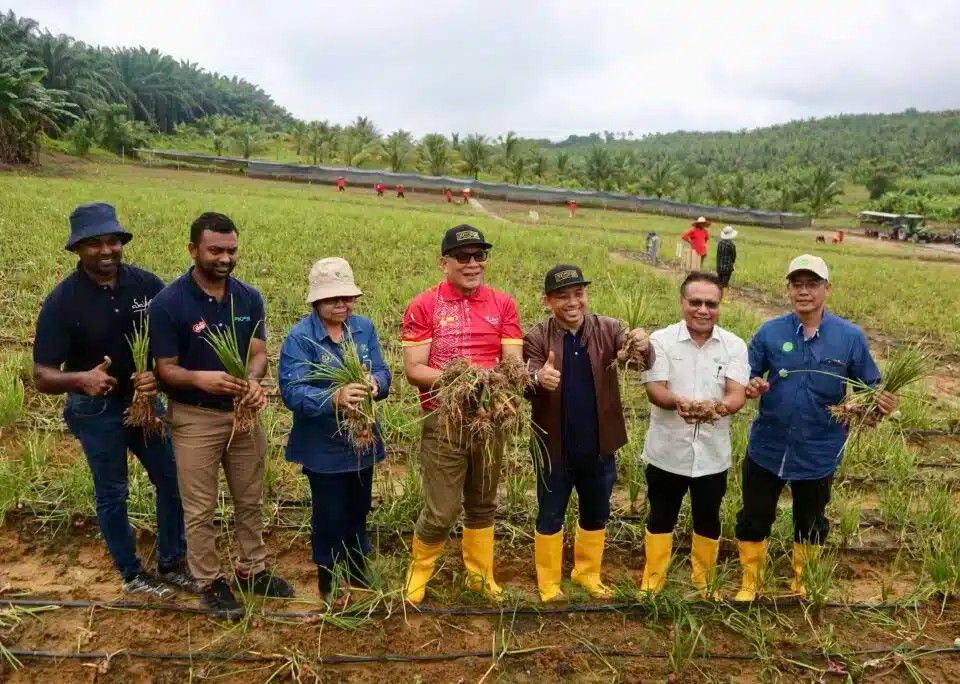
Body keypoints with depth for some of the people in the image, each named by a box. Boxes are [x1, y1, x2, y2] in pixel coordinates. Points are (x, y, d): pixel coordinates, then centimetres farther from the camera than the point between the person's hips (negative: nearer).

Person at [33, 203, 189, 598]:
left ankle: (172, 563, 32)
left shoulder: (146, 284, -13)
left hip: (144, 399, 4)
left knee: (173, 480, 12)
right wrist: (81, 379, -40)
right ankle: (132, 575, 31)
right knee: (112, 493, 12)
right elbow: (43, 377, -19)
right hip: (95, 410, -3)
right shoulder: (63, 301, -19)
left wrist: (159, 374, -27)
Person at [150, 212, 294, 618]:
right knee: (200, 509, 7)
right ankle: (209, 582, 24)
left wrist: (253, 381, -28)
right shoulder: (168, 303, -15)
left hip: (242, 412, 5)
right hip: (195, 418, -4)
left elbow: (259, 352, -6)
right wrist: (201, 378, -35)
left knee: (250, 500, 17)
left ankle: (252, 570, 34)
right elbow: (166, 369, -14)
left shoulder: (249, 298, -3)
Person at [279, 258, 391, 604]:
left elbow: (382, 372, -6)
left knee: (358, 510, 21)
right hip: (323, 446, -5)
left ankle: (357, 568, 44)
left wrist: (375, 384, -31)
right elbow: (292, 391, -26)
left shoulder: (364, 327, -1)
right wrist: (334, 398, -42)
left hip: (362, 440, 5)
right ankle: (328, 578, 32)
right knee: (330, 515, 8)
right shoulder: (299, 337, -17)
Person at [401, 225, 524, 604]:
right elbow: (413, 369, -10)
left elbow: (513, 363, -1)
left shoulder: (503, 305, 2)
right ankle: (418, 571, 27)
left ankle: (480, 575, 36)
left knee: (482, 505, 17)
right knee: (441, 511, 0)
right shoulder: (423, 306, -6)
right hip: (443, 421, -3)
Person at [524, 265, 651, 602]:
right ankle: (549, 585, 29)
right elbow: (527, 388, -21)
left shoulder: (608, 329, -5)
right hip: (554, 447, -2)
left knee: (596, 515, 19)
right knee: (550, 517, 12)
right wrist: (538, 380, -45)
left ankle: (588, 574, 41)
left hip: (599, 446, 3)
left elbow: (634, 356, -22)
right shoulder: (537, 338, -10)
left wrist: (642, 347, -47)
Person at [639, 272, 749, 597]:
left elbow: (738, 394, -12)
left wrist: (721, 406, -36)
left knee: (708, 520, 17)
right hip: (667, 450, -1)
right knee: (661, 517, 14)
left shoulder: (734, 345, -3)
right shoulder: (661, 340, -7)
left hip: (712, 452, 2)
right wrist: (677, 402, -37)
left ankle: (704, 585, 37)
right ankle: (652, 584, 30)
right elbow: (654, 389, -15)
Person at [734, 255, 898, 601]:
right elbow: (747, 378, 0)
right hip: (767, 448, 0)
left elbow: (870, 390, -2)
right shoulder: (769, 332, -7)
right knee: (753, 519, 13)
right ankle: (750, 585, 35)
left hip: (818, 453, 0)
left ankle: (802, 585, 45)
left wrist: (883, 404, -24)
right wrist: (751, 387, -23)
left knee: (810, 524, 21)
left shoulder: (851, 336, -8)